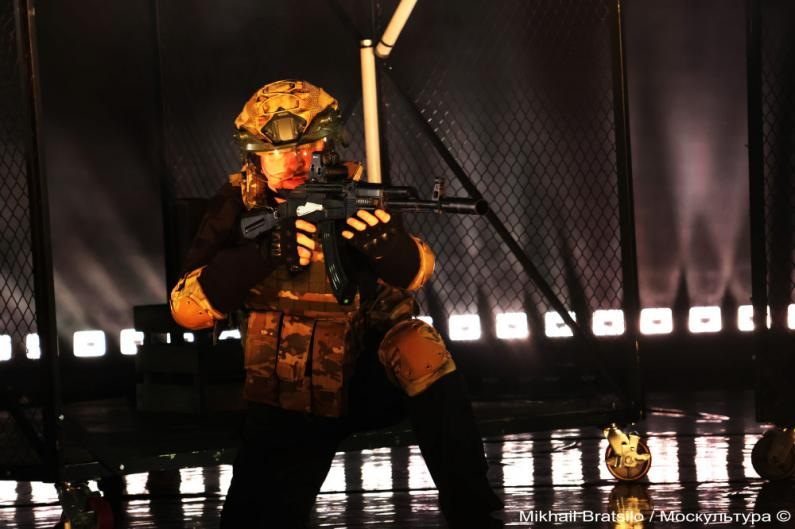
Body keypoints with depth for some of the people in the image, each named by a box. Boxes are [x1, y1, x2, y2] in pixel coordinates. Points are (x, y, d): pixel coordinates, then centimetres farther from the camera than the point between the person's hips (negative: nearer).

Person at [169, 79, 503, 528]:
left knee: (422, 348, -30)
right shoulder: (238, 205, -8)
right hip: (288, 405, 0)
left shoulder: (351, 192, -8)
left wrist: (388, 246, -41)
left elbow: (415, 273, -16)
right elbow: (187, 308, -17)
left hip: (369, 377, 0)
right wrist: (262, 254, -33)